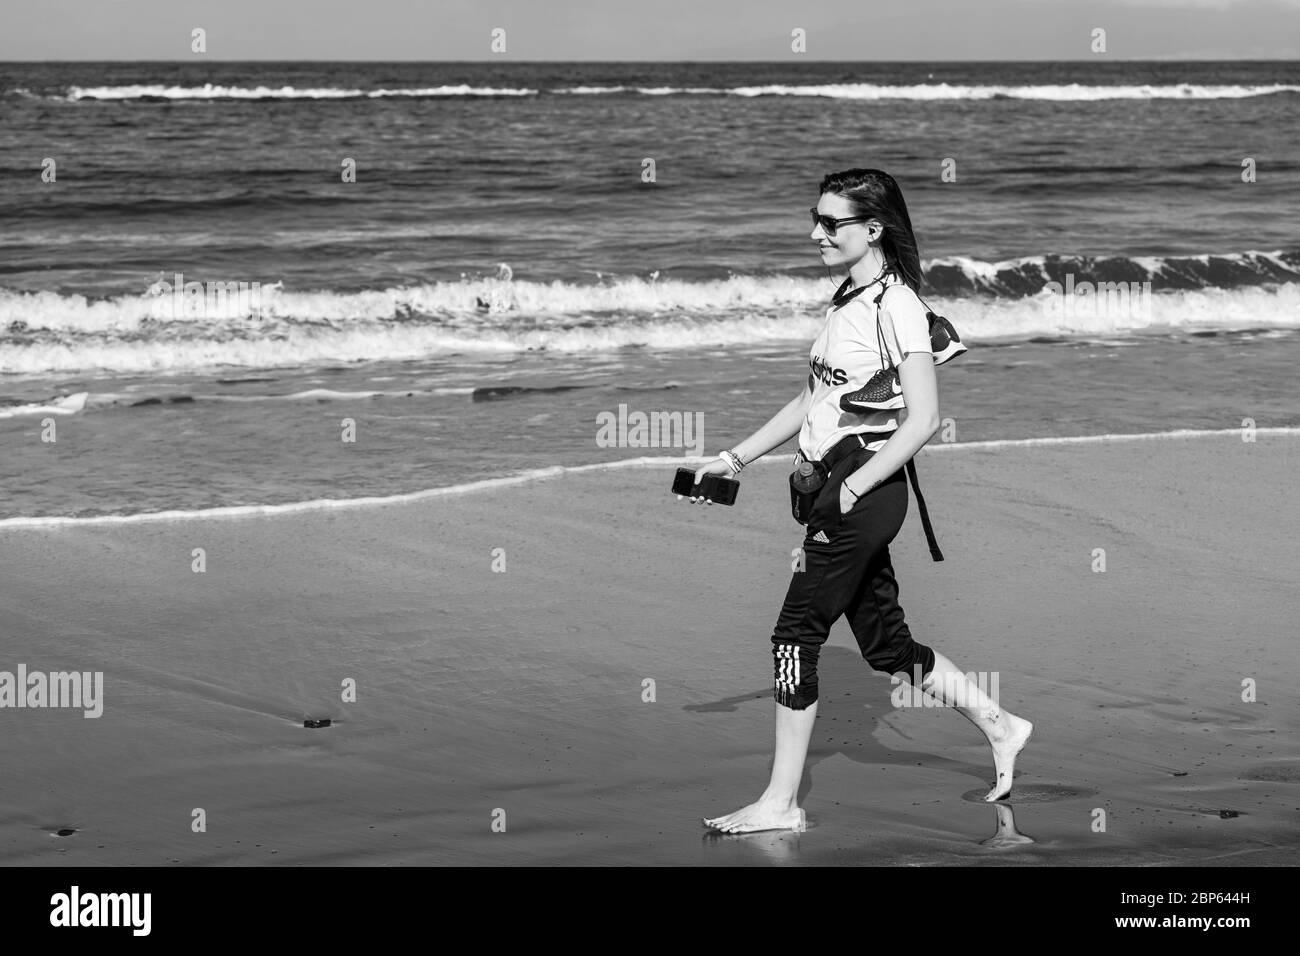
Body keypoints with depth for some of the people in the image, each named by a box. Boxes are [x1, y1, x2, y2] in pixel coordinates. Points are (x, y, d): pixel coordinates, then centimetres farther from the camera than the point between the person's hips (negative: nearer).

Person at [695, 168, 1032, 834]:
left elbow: (922, 419, -18)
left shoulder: (894, 304, -13)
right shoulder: (847, 300, 14)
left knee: (797, 633, -7)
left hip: (867, 486, -9)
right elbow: (813, 399, 21)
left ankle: (781, 803, -2)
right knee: (884, 641, 14)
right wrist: (733, 460, 18)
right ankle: (999, 728, 28)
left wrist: (852, 491, -21)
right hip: (840, 485, 9)